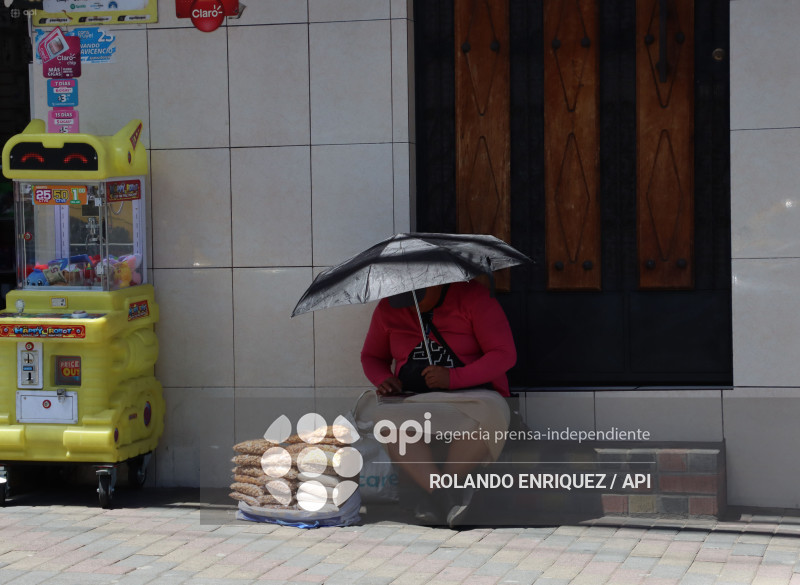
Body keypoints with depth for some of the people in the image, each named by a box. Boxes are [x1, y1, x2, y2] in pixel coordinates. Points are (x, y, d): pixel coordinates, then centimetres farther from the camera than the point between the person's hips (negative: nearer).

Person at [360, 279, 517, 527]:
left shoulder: (472, 296, -4)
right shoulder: (388, 308, 9)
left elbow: (505, 354, -8)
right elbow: (371, 356, 23)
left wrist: (453, 378, -19)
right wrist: (383, 380, -2)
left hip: (470, 395, -2)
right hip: (411, 400, 2)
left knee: (489, 413, -37)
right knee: (386, 417, -32)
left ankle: (438, 491, -30)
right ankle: (442, 495, -40)